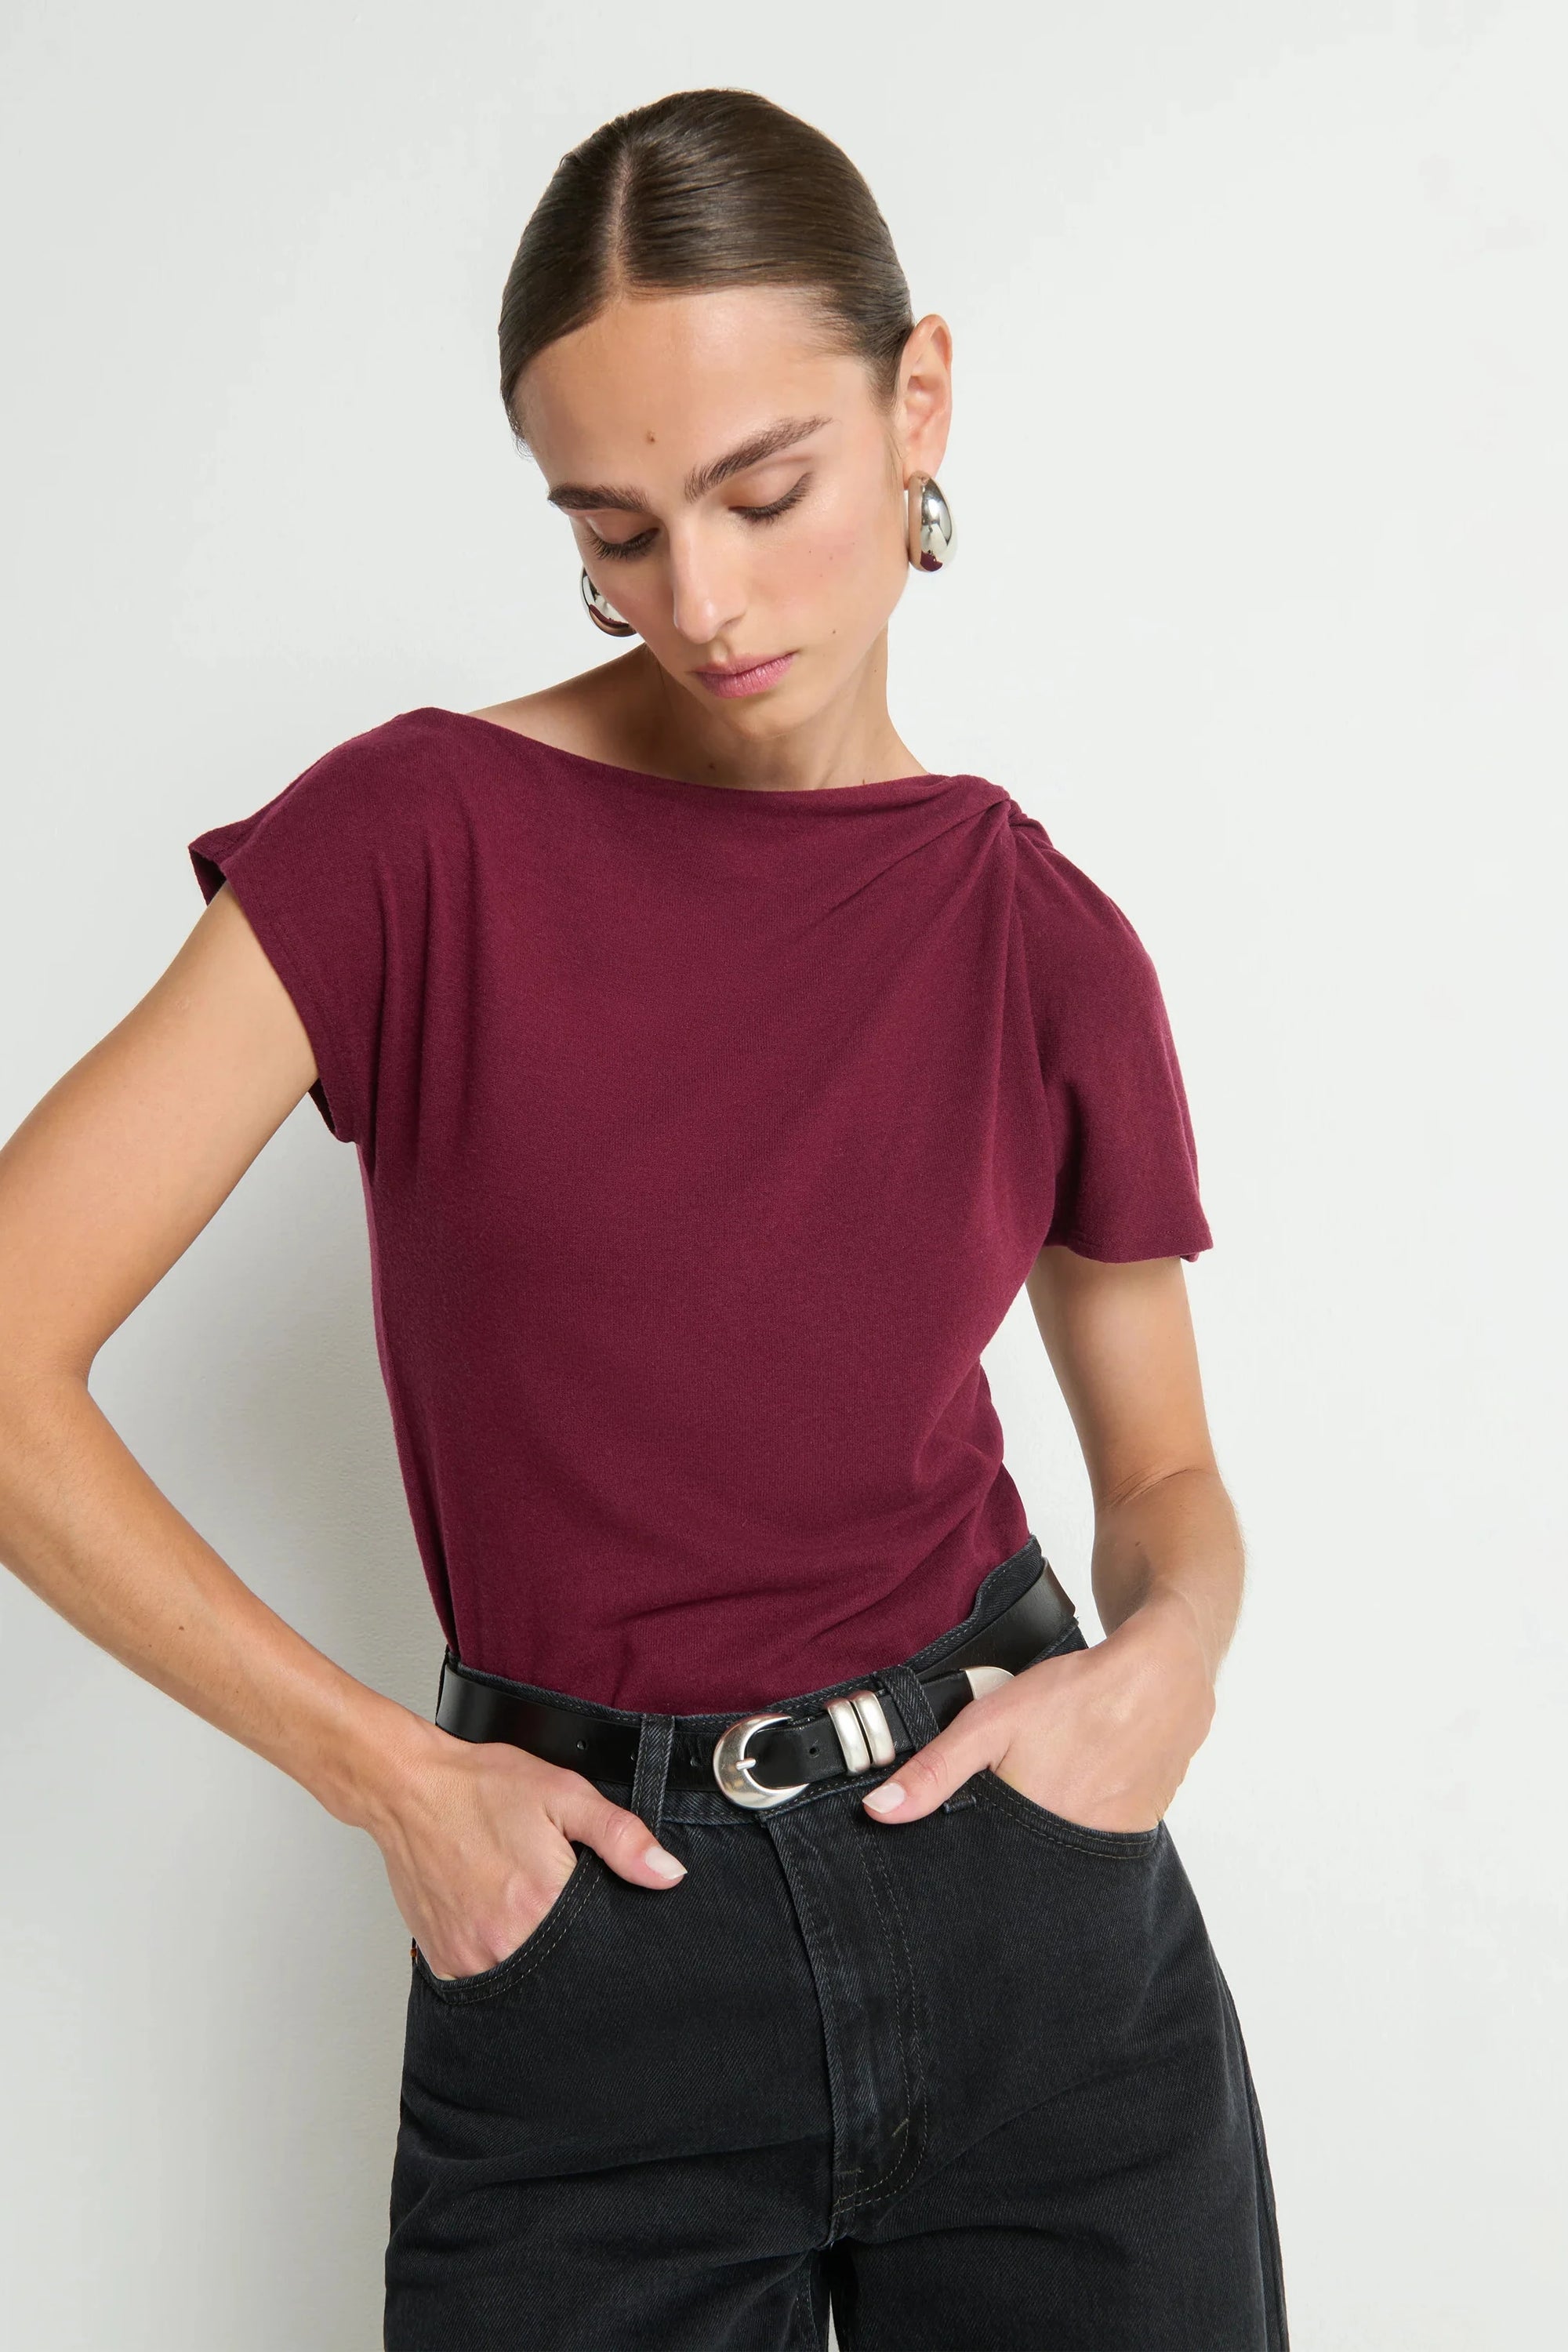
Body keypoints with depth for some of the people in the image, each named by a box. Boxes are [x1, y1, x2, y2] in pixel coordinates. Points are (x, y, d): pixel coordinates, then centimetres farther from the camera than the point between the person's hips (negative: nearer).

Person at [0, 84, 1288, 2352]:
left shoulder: (1048, 945, -1)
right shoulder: (425, 836, -9)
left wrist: (1170, 1648, -11)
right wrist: (391, 1772, -10)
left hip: (1032, 1905, 2)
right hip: (588, 1943, -2)